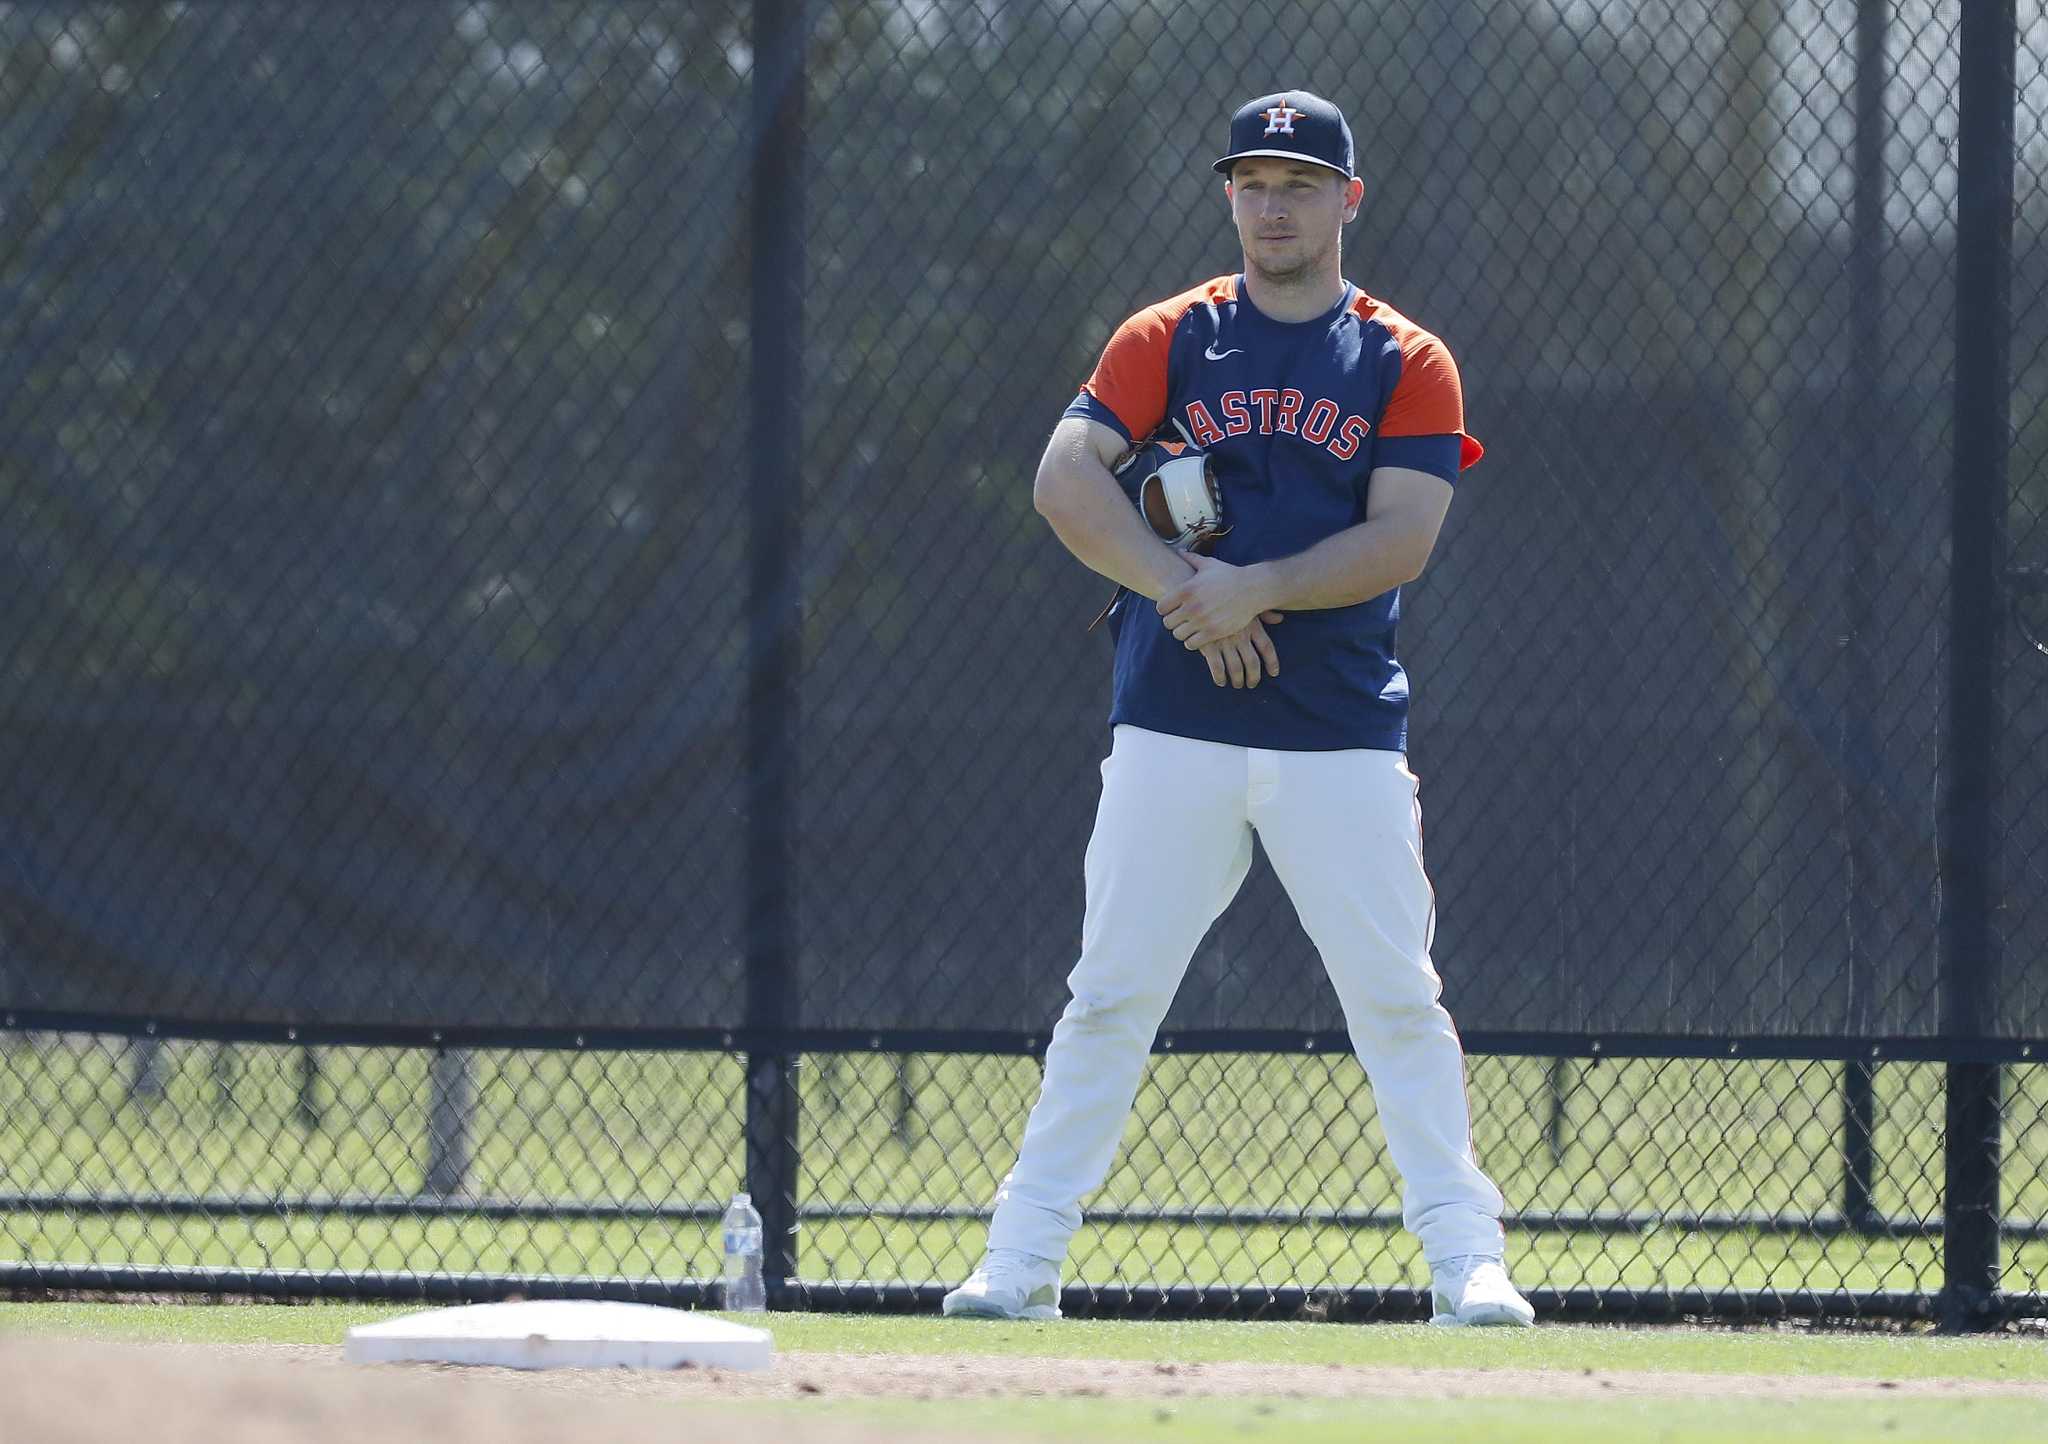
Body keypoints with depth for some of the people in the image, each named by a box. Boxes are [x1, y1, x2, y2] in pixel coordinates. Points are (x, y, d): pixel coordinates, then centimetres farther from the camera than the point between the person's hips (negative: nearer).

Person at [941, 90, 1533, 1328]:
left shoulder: (1409, 366, 6)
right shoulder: (1168, 340, 9)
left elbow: (1401, 538, -6)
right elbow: (1066, 480, -4)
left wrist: (1255, 590, -18)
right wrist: (1185, 591, -16)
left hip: (1342, 736, -1)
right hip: (1174, 733, 1)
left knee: (1398, 998, -5)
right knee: (1111, 995, 0)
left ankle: (1466, 1260, -2)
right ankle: (1023, 1260, 3)